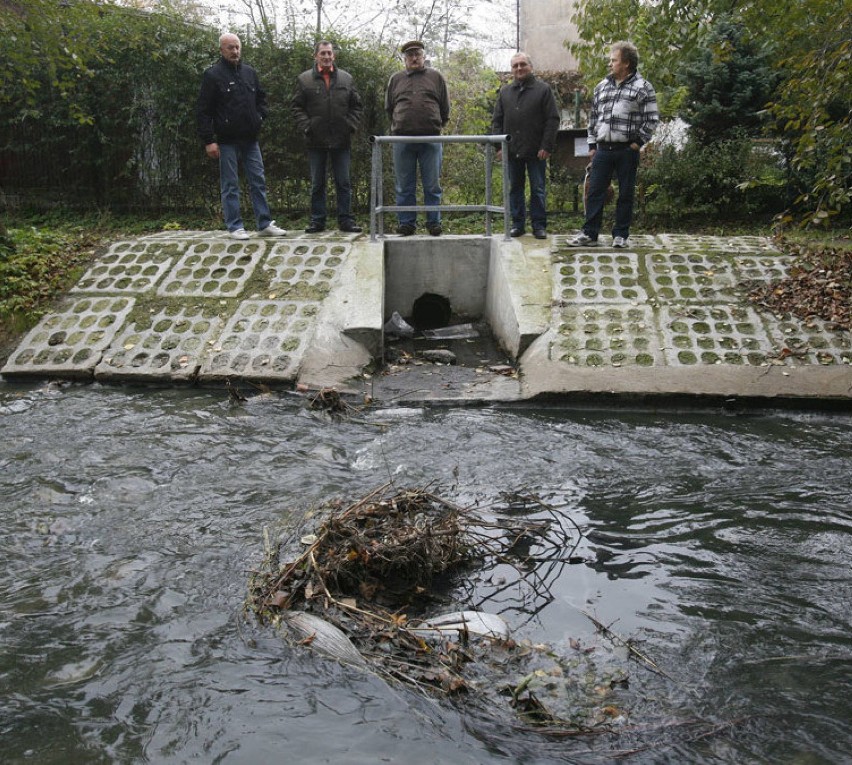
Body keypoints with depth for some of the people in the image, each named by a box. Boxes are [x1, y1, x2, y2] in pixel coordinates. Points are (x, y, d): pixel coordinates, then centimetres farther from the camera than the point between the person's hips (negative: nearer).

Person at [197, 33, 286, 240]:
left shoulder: (250, 72, 11)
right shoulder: (213, 75, -4)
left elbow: (261, 98, 25)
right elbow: (203, 111, -7)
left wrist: (260, 116, 6)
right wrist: (209, 141, -13)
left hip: (250, 139, 5)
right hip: (227, 140, -5)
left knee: (258, 181, 5)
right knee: (230, 185, 0)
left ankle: (265, 224, 10)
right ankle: (235, 227, 5)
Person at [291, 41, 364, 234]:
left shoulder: (346, 78, 8)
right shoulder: (305, 79, 4)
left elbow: (356, 106, 11)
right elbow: (297, 107, 4)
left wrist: (351, 126, -3)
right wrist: (306, 127, -8)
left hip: (341, 140, 1)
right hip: (316, 141, -1)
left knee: (343, 183, 3)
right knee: (317, 184, 6)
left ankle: (345, 220, 10)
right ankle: (317, 220, 13)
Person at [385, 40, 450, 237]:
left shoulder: (436, 77, 10)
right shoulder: (396, 79, 13)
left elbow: (445, 107, 12)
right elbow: (389, 108, 19)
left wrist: (437, 125, 11)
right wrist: (398, 127, 15)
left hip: (431, 139, -1)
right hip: (402, 139, 1)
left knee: (432, 185, 2)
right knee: (404, 186, 3)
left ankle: (434, 223, 8)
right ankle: (406, 223, 9)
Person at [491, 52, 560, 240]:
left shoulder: (543, 89, 2)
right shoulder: (505, 92, 13)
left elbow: (552, 119, -3)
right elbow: (497, 121, 12)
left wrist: (547, 146, -11)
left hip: (536, 151, -3)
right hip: (512, 151, 3)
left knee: (538, 189, 1)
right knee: (515, 189, 7)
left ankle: (539, 225, 8)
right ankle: (517, 224, 15)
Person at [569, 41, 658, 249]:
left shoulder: (643, 87, -3)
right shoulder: (601, 86, 13)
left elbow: (652, 118, -4)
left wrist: (638, 142, -8)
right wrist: (592, 144, 12)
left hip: (627, 150, -4)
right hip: (603, 149, 4)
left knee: (626, 193, 4)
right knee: (595, 192, 2)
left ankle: (620, 235, 12)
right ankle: (589, 234, 7)